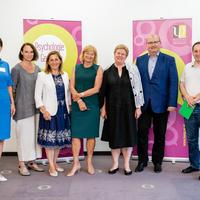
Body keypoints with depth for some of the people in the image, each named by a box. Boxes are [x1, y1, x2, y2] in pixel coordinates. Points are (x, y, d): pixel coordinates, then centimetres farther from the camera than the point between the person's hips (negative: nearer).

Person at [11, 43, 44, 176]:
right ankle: (22, 165, 10)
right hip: (23, 107, -5)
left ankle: (32, 162, 20)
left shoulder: (37, 69, 9)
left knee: (35, 134, 8)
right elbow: (12, 88, -4)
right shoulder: (17, 69, -5)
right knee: (24, 135, -2)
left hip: (35, 107, 5)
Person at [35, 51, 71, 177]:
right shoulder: (42, 75, -4)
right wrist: (44, 110, -13)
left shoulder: (65, 75, 8)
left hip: (63, 111, 4)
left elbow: (68, 93, 11)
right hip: (49, 112, -4)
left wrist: (69, 107, 4)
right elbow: (38, 95, -6)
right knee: (50, 139, 1)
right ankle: (51, 167, 13)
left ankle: (55, 163, 26)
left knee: (60, 138, 11)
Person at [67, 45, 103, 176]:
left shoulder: (98, 69, 2)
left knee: (91, 134, 5)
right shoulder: (77, 68, 10)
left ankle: (89, 162, 18)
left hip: (92, 105, -2)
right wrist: (79, 100, -10)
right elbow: (72, 87, 3)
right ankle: (76, 163, 8)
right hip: (77, 105, 2)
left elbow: (96, 89, -7)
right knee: (75, 133, -1)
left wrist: (80, 95, -9)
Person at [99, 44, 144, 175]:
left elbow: (138, 88, -2)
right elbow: (103, 92, 6)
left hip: (128, 107, -1)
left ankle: (127, 165, 18)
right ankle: (115, 164, 21)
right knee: (114, 135, 7)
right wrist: (103, 108, 2)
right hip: (113, 108, 1)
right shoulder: (108, 72, 4)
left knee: (128, 134, 5)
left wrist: (138, 107, -6)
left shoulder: (132, 70, 0)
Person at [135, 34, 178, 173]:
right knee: (142, 133, 6)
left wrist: (172, 103, -12)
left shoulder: (169, 60, 0)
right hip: (144, 104, 2)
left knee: (160, 134, 9)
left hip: (161, 104, -1)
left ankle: (157, 161, 25)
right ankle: (142, 161, 21)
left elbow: (173, 83, -5)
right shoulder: (140, 60, 7)